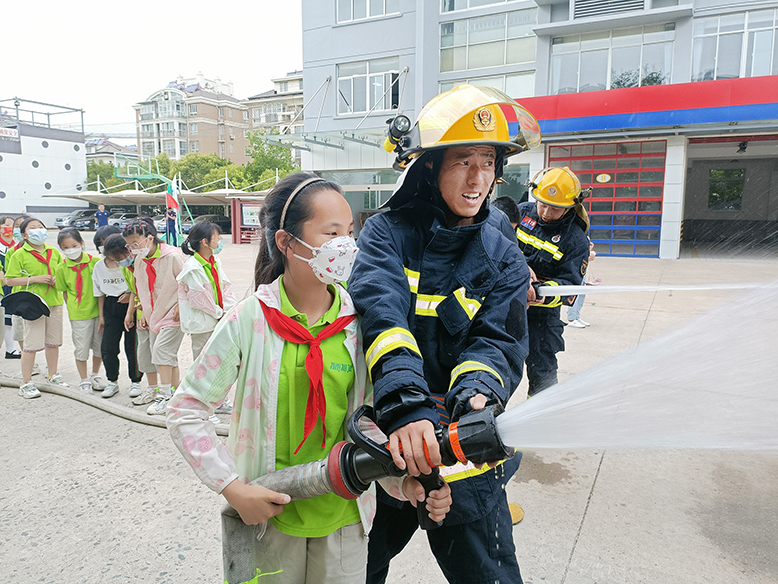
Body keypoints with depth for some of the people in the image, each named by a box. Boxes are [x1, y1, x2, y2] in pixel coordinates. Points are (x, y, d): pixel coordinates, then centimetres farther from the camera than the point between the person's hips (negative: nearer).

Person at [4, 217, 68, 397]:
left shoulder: (53, 252, 10)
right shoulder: (19, 255, -5)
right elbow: (9, 280, -8)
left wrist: (58, 279, 0)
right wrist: (35, 278, -17)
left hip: (54, 302, 5)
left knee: (53, 341, 13)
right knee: (31, 344, -3)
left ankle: (53, 375, 28)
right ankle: (26, 383, 7)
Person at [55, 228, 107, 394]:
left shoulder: (95, 262, -6)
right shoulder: (61, 268, -4)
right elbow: (65, 292, 6)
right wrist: (73, 309, -1)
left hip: (98, 310, 1)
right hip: (78, 314, -1)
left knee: (99, 346, 12)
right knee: (81, 348, 7)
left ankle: (95, 375, 34)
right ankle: (84, 381, 24)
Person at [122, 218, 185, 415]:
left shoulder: (172, 256, -18)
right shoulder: (139, 261, 5)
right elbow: (143, 290, 16)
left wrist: (180, 308, -16)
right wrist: (145, 313, 14)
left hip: (173, 314, -7)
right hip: (155, 315, 7)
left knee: (161, 349, -15)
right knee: (167, 355, 11)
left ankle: (165, 395, -4)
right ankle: (175, 392, 22)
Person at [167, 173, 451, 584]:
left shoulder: (360, 322, -9)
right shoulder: (248, 321, -15)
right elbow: (185, 413, -8)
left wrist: (406, 480, -21)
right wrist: (233, 488, -15)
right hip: (270, 516, -1)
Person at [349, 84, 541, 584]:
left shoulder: (503, 257, 0)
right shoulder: (387, 233, -8)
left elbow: (499, 341, -11)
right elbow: (381, 311, -26)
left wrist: (475, 397, -34)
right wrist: (405, 405, -42)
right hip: (384, 444, 0)